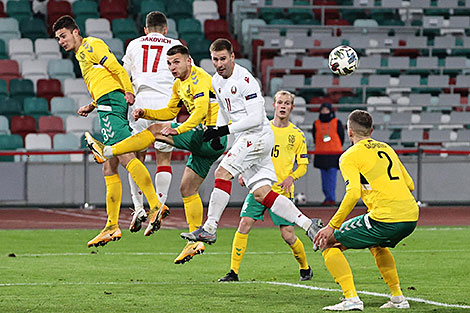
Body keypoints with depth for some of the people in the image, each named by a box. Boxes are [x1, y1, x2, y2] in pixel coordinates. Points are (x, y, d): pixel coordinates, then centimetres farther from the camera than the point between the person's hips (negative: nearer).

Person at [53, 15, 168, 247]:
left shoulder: (91, 45, 3)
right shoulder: (81, 55, 30)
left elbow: (118, 69, -9)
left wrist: (129, 92, -21)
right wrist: (91, 107, 20)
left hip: (111, 102, -10)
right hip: (107, 107, 10)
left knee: (125, 157, -23)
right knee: (109, 169, 8)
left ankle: (156, 205, -34)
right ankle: (112, 227, 9)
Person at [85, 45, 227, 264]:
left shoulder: (198, 78, -12)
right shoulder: (179, 84, 19)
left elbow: (200, 109, -25)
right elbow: (170, 112, 29)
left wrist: (179, 130, -33)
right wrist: (145, 113, 13)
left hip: (213, 136, -10)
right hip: (205, 141, 10)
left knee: (157, 131, -12)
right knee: (187, 189, 12)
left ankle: (107, 151, -11)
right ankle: (195, 242, 13)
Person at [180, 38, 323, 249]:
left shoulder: (245, 80, -17)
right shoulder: (216, 81, 11)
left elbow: (256, 118, -20)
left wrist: (225, 130, -20)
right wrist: (217, 133, 16)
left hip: (258, 136, -9)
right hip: (246, 140, 9)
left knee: (223, 173, -17)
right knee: (261, 193, 1)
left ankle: (209, 229, -16)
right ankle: (308, 224, 2)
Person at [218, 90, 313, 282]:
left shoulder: (297, 135, 6)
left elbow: (302, 165, 10)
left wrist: (291, 177, -9)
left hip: (282, 191, -1)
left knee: (287, 235, -5)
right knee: (244, 224, -14)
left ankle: (305, 268, 21)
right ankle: (233, 272, -9)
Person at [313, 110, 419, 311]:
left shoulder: (350, 156, 1)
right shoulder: (386, 149, 22)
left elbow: (353, 193, -14)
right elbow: (409, 184, 23)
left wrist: (332, 226, -10)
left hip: (385, 218, -7)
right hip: (411, 216, 7)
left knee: (328, 244, 5)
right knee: (377, 245, 38)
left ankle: (351, 299, -7)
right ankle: (398, 298, 29)